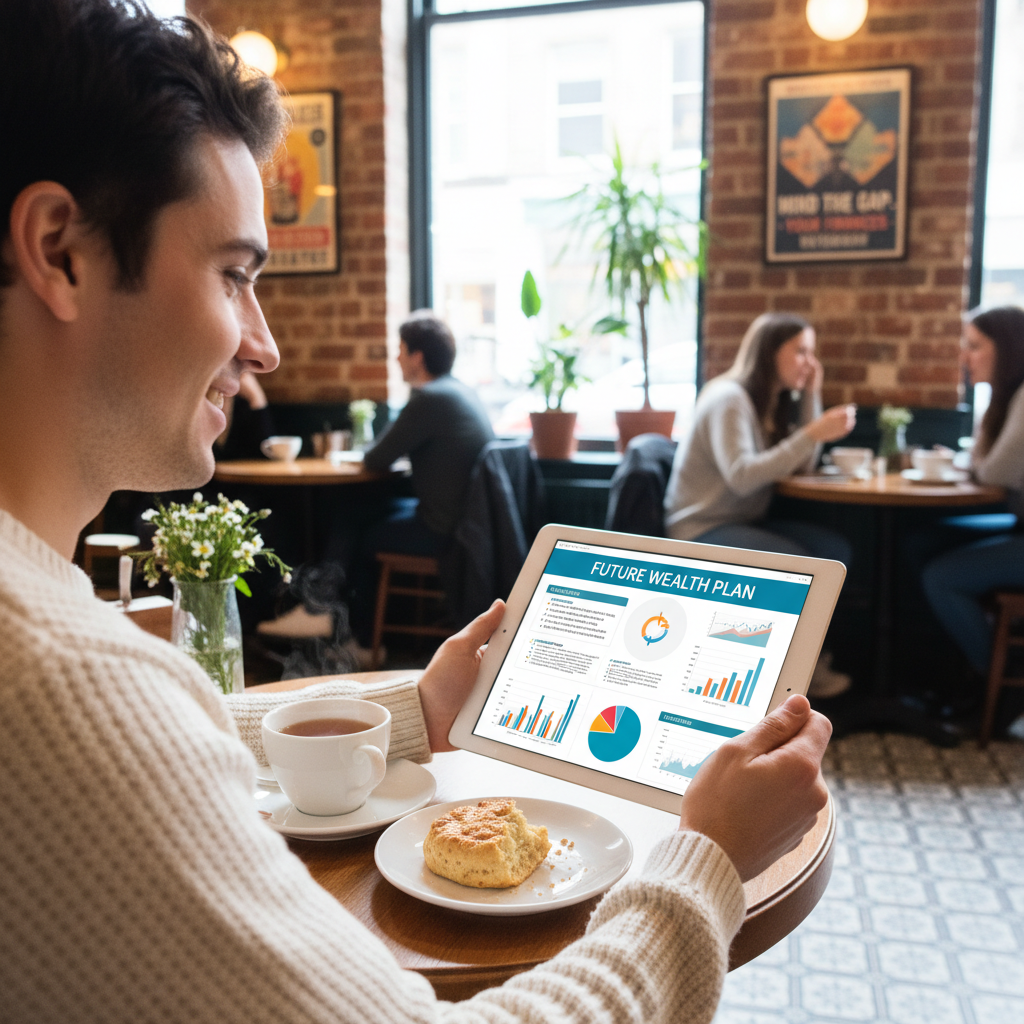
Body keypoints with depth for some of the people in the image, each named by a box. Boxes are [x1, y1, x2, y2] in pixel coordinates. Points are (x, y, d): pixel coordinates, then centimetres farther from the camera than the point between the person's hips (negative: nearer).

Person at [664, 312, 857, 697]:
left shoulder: (776, 401, 11)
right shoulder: (729, 398, -16)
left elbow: (804, 465, 4)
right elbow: (741, 476, -29)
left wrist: (811, 397, -1)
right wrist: (813, 434, -31)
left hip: (745, 522, 9)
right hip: (701, 529, -9)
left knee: (834, 550, -10)